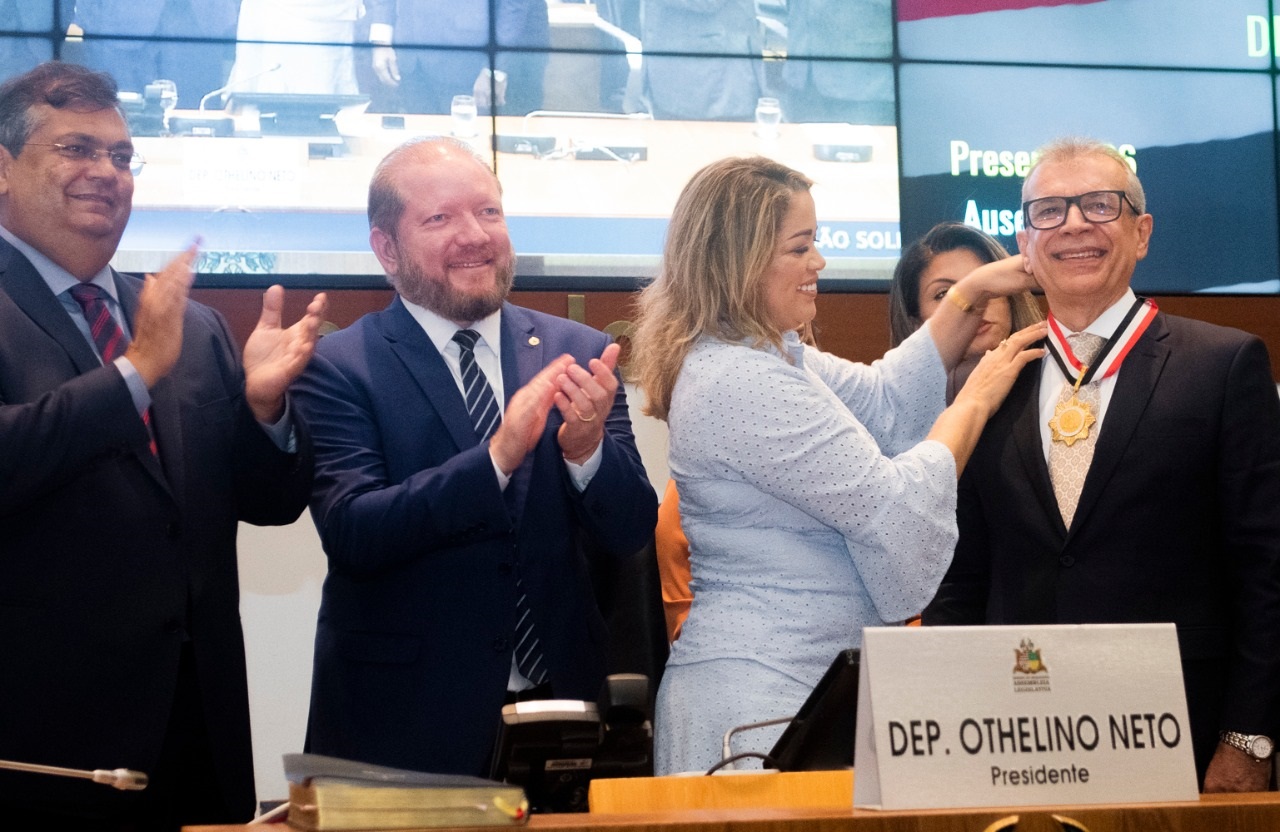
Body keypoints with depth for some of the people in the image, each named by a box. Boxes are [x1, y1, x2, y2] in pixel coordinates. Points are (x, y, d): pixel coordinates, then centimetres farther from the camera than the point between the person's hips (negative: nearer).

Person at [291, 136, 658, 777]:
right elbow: (350, 531, -19)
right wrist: (497, 456, -29)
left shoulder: (577, 354, 3)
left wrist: (586, 448, -20)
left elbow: (628, 535, 0)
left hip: (560, 705, 3)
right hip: (404, 721, -3)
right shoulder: (336, 368, -6)